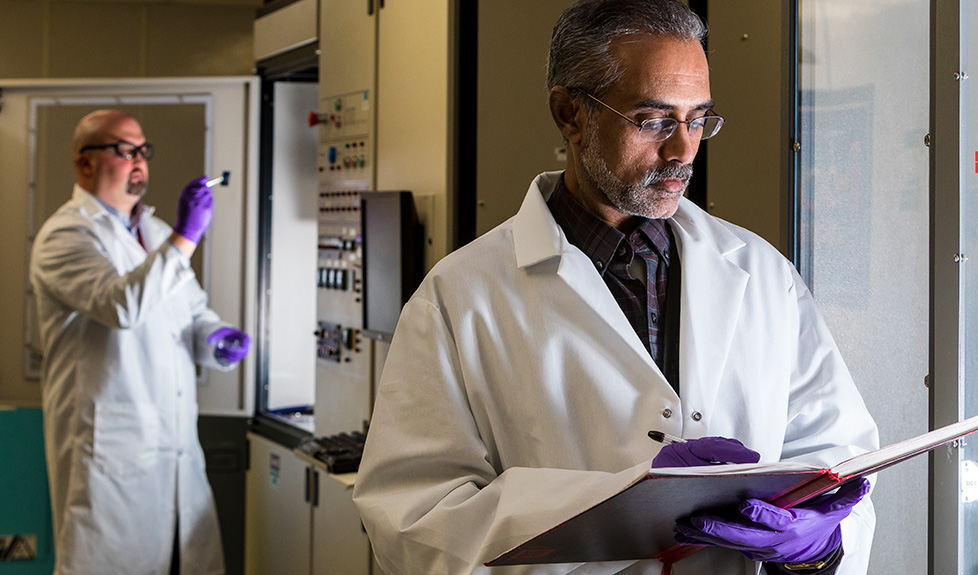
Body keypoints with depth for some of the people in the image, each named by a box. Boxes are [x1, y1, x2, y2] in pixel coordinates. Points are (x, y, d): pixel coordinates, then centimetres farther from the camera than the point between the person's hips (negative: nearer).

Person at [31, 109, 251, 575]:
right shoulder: (65, 236, -8)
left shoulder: (156, 232, 19)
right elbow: (125, 306, -24)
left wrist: (214, 338, 2)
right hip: (109, 446, -7)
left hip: (176, 444, 7)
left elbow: (192, 310, 24)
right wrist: (184, 238, -24)